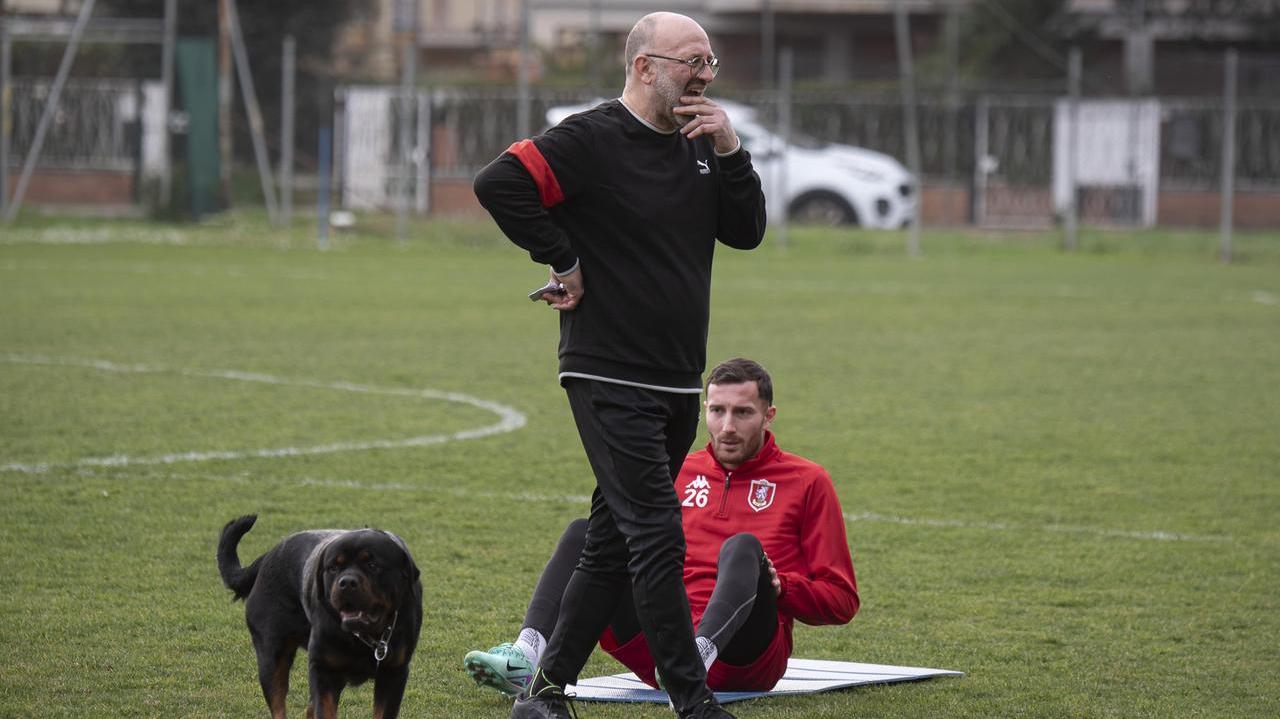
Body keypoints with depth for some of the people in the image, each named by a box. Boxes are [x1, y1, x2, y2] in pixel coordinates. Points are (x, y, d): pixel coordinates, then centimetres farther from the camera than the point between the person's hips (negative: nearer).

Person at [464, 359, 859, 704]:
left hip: (745, 659, -4)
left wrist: (778, 586, -10)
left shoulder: (807, 481, 10)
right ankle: (527, 656, -33)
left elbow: (841, 599, 8)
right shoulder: (680, 472, 21)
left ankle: (698, 657, -57)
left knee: (743, 548, -30)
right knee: (585, 533, -10)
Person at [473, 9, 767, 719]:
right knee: (657, 538, -11)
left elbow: (747, 232, 11)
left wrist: (729, 153, -3)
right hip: (610, 378, -8)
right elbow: (497, 184, -19)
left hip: (677, 383, 8)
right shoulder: (590, 141, -11)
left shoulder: (699, 144, 13)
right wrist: (563, 261, -15)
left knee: (611, 544, 10)